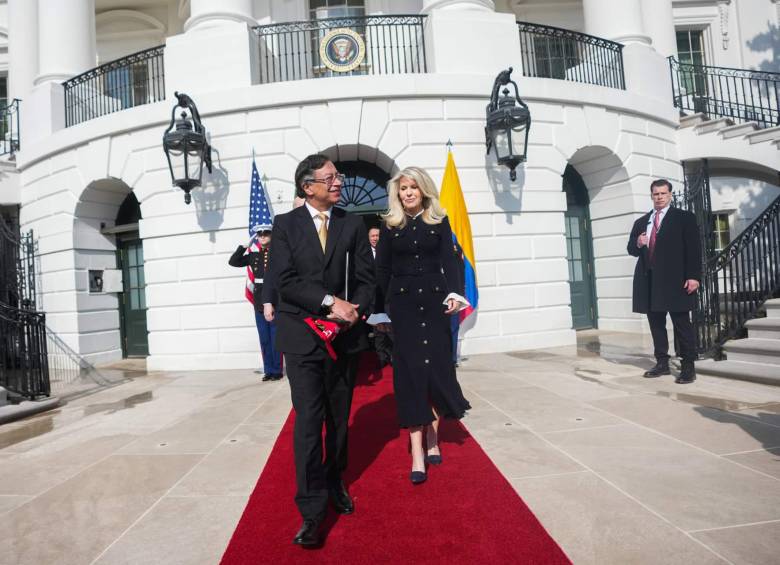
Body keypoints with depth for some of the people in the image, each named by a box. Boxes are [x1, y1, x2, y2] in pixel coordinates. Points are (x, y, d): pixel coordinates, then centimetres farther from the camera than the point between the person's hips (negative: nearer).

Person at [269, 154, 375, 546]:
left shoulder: (353, 224, 7)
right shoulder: (286, 225, 1)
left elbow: (365, 277, 3)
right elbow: (285, 280, -9)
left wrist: (355, 309, -16)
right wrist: (330, 301, -19)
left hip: (345, 333, 3)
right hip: (302, 334, -2)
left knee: (339, 417, 14)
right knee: (308, 419, -5)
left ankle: (335, 482, 36)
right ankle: (312, 511, 3)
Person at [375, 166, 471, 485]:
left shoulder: (439, 221, 6)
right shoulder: (390, 225, 5)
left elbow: (448, 261, -1)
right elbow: (381, 270, 5)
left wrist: (453, 292, -17)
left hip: (434, 299, 1)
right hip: (403, 303, -1)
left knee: (438, 368, 3)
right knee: (411, 372, -2)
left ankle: (432, 439, 20)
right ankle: (417, 454, 0)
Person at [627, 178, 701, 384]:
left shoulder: (684, 218, 4)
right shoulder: (640, 222, 17)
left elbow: (693, 249, -3)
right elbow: (631, 249, 20)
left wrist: (693, 276, -13)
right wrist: (637, 244, -4)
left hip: (675, 279, -5)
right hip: (649, 280, 5)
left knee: (682, 323, -2)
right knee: (656, 323, 8)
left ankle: (688, 366, 4)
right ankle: (662, 363, 16)